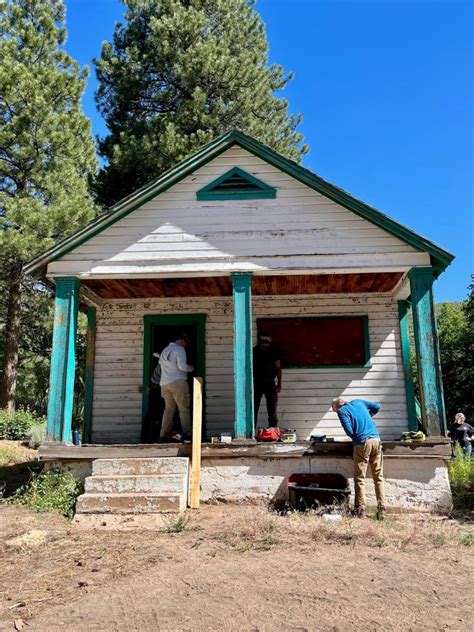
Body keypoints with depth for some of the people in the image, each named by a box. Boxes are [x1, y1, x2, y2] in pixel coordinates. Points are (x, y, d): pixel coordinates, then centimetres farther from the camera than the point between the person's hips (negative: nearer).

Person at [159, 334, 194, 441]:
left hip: (164, 383, 7)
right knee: (184, 408, -1)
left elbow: (161, 363, 21)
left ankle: (163, 434, 3)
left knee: (169, 408, 9)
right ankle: (187, 433, -2)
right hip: (177, 382, -7)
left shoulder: (165, 350, 21)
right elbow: (182, 366, -13)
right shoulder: (179, 349, -4)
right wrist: (190, 368, 3)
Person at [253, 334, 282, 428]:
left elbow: (278, 368, 3)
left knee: (272, 409, 4)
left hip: (270, 384, 0)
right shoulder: (254, 351, -3)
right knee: (254, 408, 0)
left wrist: (279, 383, -1)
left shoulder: (274, 352, -2)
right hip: (256, 384, 0)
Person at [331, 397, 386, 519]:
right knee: (378, 477, 9)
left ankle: (361, 510, 4)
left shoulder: (342, 411, 0)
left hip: (362, 443, -5)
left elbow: (349, 431, -9)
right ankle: (381, 510, 8)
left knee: (360, 479, 4)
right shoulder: (358, 402, 17)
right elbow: (377, 407, 23)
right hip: (376, 440, 5)